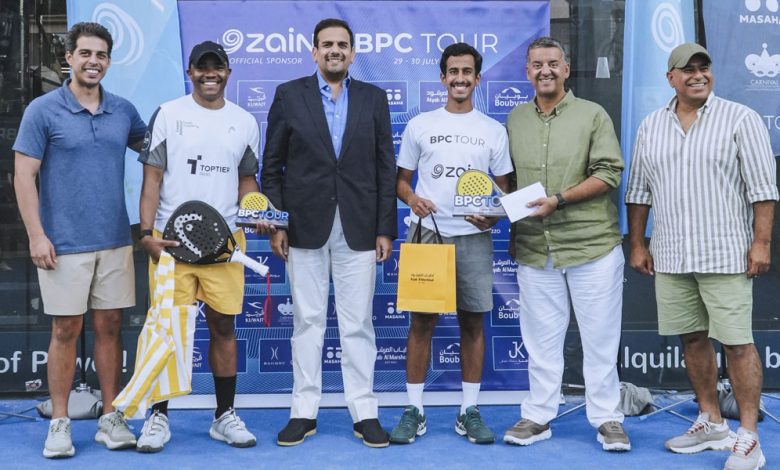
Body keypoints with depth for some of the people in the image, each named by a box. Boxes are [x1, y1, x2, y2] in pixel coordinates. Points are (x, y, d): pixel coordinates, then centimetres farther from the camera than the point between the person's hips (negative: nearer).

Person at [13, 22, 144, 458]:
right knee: (66, 331, 3)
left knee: (110, 328, 8)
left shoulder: (123, 110, 7)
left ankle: (111, 419, 17)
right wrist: (37, 235, -12)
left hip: (116, 242, 3)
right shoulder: (43, 110, -3)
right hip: (64, 244, -3)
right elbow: (24, 176, -5)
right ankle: (60, 423, 14)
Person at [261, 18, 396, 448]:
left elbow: (386, 167, 5)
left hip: (359, 227, 1)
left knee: (358, 323, 4)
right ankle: (304, 412, 15)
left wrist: (386, 229, -1)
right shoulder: (289, 95, 4)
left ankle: (364, 412, 12)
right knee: (307, 321, 6)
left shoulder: (374, 98, 7)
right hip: (305, 225, 0)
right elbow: (272, 165, 4)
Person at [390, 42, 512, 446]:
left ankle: (469, 412, 13)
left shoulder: (494, 131, 8)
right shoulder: (419, 125, 6)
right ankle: (414, 410, 9)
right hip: (427, 233, -1)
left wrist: (495, 214, -11)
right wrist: (411, 198, -13)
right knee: (422, 320, 0)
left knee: (472, 321, 5)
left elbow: (505, 188, 9)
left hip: (474, 237, 1)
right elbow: (401, 179, 9)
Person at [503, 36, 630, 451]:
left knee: (600, 338, 4)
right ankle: (538, 417, 19)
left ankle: (607, 419, 15)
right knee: (541, 340, 10)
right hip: (534, 249, 3)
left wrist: (558, 200, -16)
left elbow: (608, 173, -8)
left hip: (592, 246, -3)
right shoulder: (514, 121, 10)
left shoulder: (592, 115, 0)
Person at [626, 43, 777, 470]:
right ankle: (711, 423, 25)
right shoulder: (651, 126, 10)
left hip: (725, 253, -5)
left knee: (736, 342, -3)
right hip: (670, 256, 5)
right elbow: (639, 190, 13)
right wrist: (637, 244, 10)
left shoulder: (741, 119, -3)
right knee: (692, 339, 11)